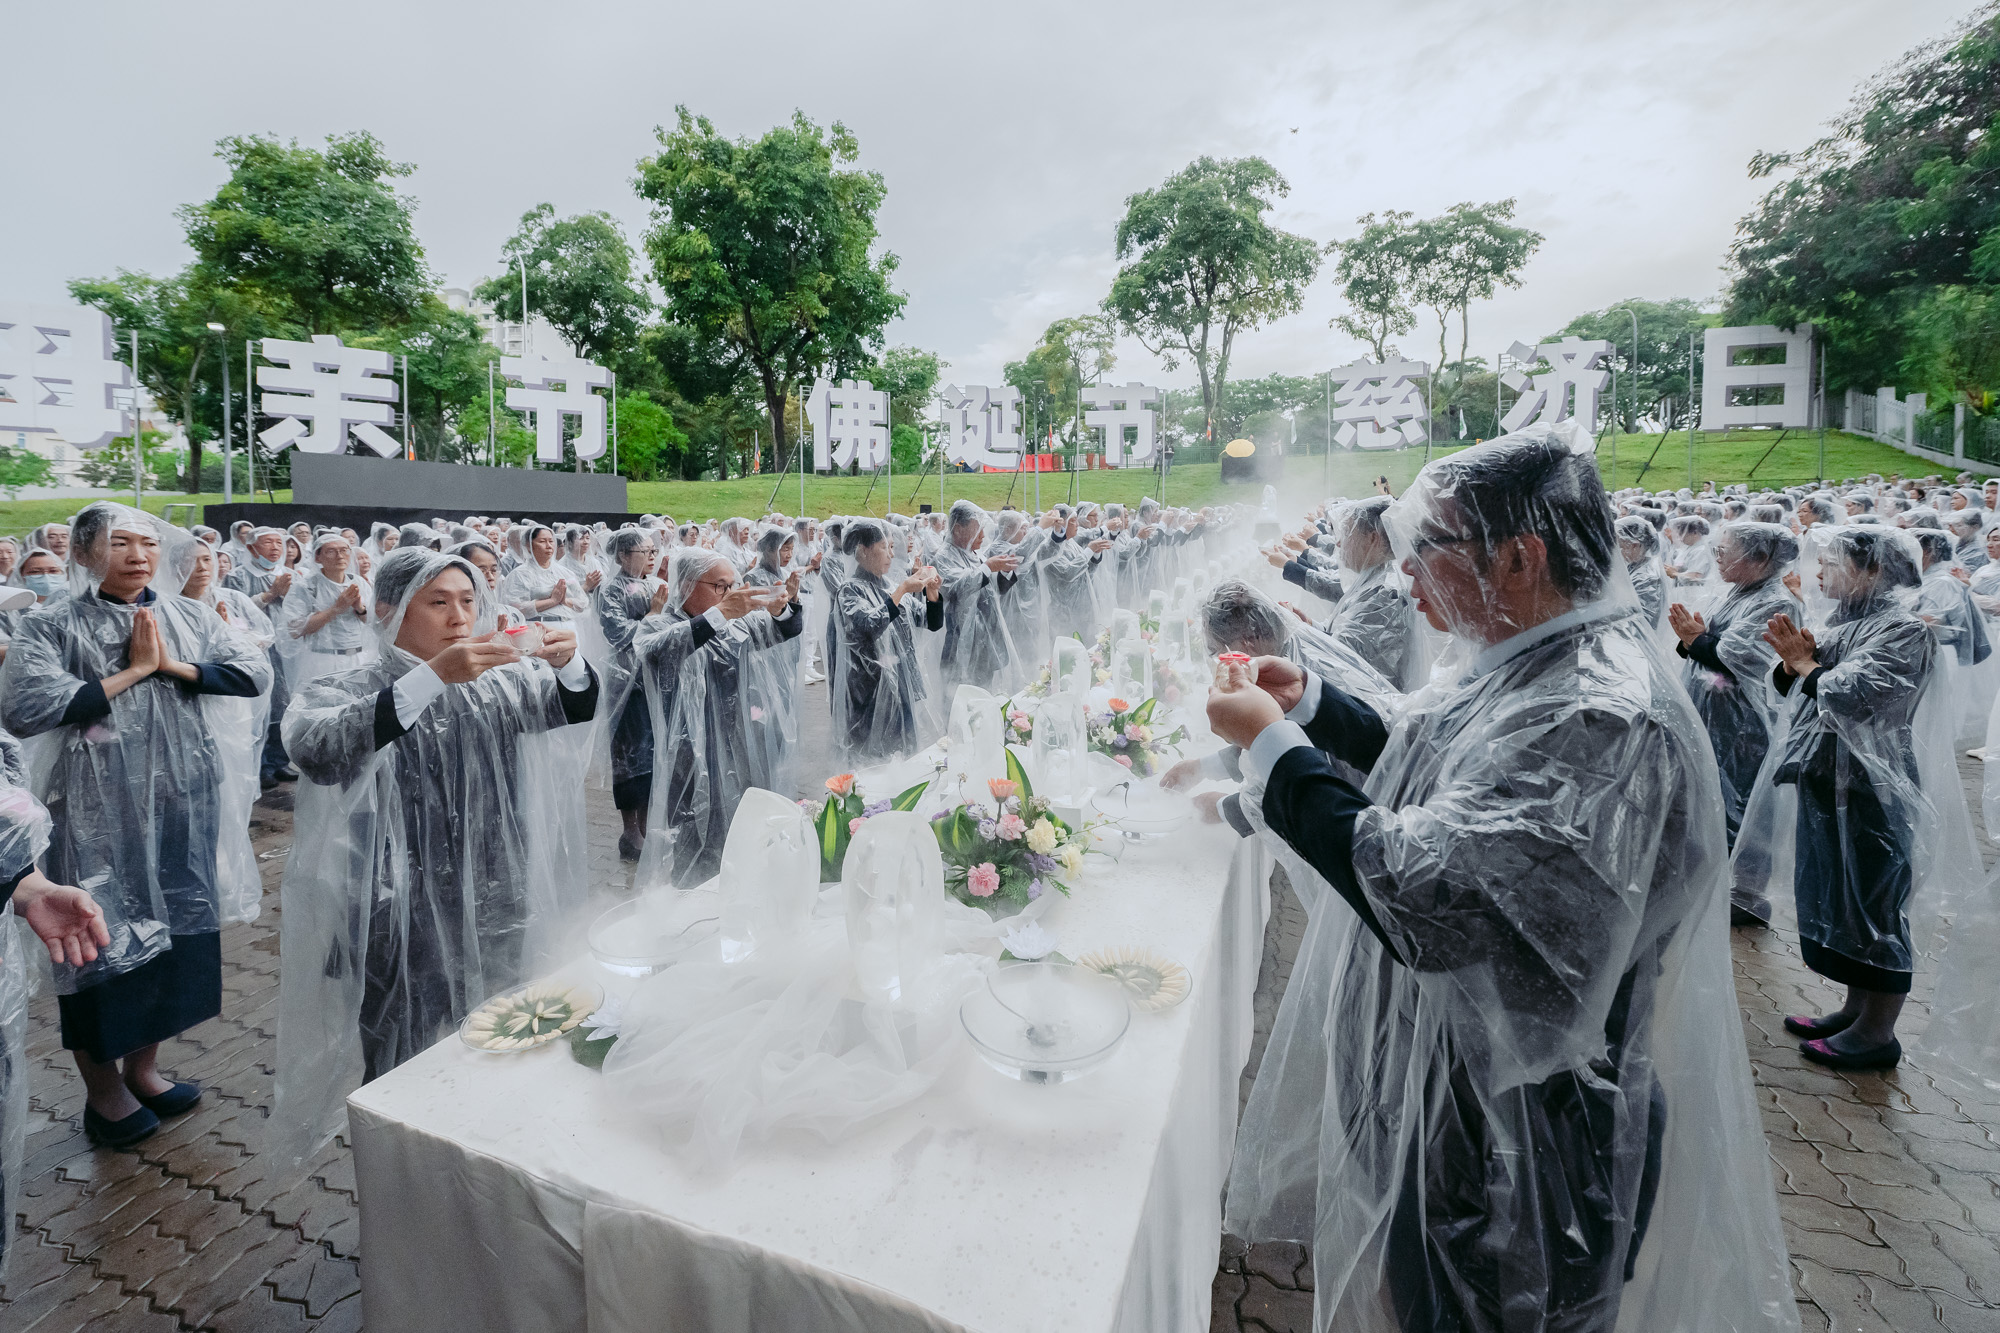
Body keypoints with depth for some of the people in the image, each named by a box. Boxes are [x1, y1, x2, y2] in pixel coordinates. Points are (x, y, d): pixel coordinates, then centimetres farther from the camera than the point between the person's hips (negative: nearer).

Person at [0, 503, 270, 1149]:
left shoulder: (187, 616, 7)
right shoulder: (52, 626, -4)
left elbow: (254, 672, -1)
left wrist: (172, 665, -11)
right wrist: (132, 672, -15)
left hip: (182, 800, 4)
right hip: (98, 810, -4)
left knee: (174, 924, 12)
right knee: (102, 937, 5)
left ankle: (142, 1065, 32)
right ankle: (102, 1088, 26)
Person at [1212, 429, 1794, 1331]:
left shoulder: (1600, 716, -30)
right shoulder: (1536, 664, 1)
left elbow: (1428, 894, -38)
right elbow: (1429, 771, 15)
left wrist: (1274, 747, -28)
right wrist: (1311, 702, 4)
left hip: (1517, 1130, -8)